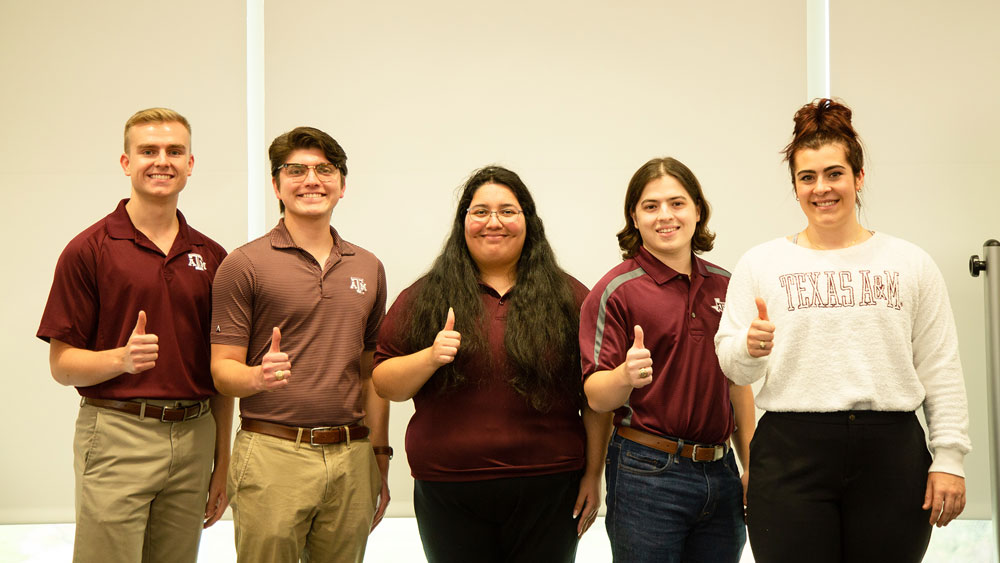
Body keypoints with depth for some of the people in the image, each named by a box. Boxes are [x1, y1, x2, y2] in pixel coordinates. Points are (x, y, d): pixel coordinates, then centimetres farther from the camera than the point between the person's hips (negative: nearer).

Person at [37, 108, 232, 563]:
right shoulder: (89, 250, -3)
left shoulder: (210, 257, 10)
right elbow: (61, 364, -3)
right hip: (117, 435, -4)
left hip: (194, 439, 4)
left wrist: (223, 464, 9)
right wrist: (122, 359, -23)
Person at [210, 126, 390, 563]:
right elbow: (222, 369, -3)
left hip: (351, 459, 4)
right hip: (272, 454, -4)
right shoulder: (245, 264, -1)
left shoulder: (368, 268, 14)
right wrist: (259, 376, -24)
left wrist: (380, 459, 13)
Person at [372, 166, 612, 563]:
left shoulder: (568, 297, 4)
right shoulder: (423, 298, 5)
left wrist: (593, 474, 2)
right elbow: (383, 384, 4)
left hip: (549, 491, 0)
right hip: (449, 495, 0)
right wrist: (429, 358, -14)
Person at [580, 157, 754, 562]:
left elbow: (738, 384, 16)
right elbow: (596, 396, -11)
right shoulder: (616, 291, -6)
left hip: (720, 471, 5)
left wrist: (751, 467, 12)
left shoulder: (724, 285, 9)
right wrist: (627, 375, -32)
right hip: (648, 474, -5)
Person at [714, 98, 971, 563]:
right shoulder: (759, 264, 6)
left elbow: (940, 371, 7)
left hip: (892, 454, 1)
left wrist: (949, 458, 0)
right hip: (790, 453, -1)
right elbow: (730, 364, 4)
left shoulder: (911, 264, 8)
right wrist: (750, 349, -18)